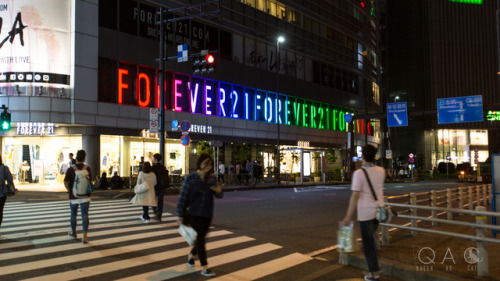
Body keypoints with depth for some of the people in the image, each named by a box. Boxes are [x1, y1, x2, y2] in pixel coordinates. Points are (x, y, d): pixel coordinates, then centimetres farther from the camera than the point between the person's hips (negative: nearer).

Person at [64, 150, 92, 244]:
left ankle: (73, 233, 36)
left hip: (74, 197, 0)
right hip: (85, 197, 1)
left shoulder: (71, 169, -12)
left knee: (73, 214, 18)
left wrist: (69, 190, 1)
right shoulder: (88, 168, -5)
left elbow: (66, 182, -16)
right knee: (85, 215, 0)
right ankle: (85, 236, -10)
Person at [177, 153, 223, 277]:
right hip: (194, 213, -4)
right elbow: (183, 196, -8)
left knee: (201, 237, 16)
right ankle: (204, 267, 1)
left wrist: (219, 191, -20)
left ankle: (191, 255, 45)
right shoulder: (190, 178, -10)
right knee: (200, 238, -6)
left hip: (207, 214, 4)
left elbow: (218, 195, 5)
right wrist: (180, 214, -8)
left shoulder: (212, 178, 0)